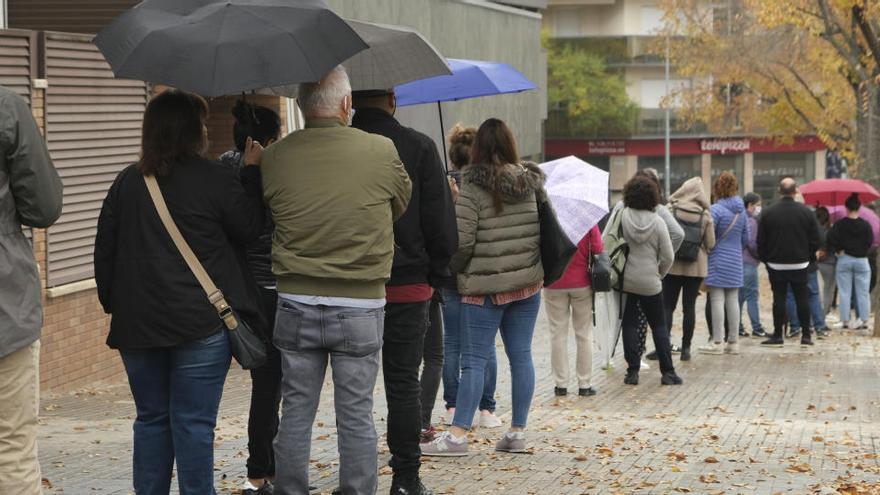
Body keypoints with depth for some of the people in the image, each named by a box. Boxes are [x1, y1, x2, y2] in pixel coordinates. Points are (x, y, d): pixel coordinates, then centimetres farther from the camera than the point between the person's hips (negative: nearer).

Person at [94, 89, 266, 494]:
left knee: (151, 417, 13)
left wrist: (112, 302, 18)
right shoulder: (214, 180, -8)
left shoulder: (127, 183, 6)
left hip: (137, 324, 4)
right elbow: (249, 229, 4)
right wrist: (251, 172, 10)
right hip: (200, 323, -4)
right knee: (193, 422, -1)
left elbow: (104, 250, 9)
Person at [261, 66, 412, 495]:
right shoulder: (382, 152, -8)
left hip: (295, 303, 2)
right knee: (356, 415, 6)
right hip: (360, 305, -2)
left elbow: (270, 209, 6)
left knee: (296, 412, 10)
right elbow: (402, 205, 7)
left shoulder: (275, 157, -4)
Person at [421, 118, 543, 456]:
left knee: (474, 360, -3)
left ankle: (458, 434, -5)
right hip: (528, 284, 5)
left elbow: (462, 240, -14)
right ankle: (517, 432, 10)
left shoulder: (473, 188, -12)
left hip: (485, 287, -5)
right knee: (521, 356, 8)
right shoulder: (532, 183, 5)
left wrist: (451, 270, 4)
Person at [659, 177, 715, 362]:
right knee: (689, 306, 6)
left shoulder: (671, 210, -7)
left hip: (672, 265, -1)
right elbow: (711, 244, -1)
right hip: (696, 267, 1)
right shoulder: (705, 215, -3)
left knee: (667, 306, 3)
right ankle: (686, 348, 7)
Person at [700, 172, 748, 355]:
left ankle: (717, 342, -3)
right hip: (735, 262, 6)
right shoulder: (741, 210, 7)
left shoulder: (716, 209, -13)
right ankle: (733, 342, 12)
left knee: (717, 300, -3)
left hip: (718, 261, -6)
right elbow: (746, 238, 14)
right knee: (733, 300, 9)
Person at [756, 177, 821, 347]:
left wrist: (764, 259, 11)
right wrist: (809, 256, 14)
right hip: (800, 264, 1)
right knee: (802, 299, 5)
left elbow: (761, 241, -2)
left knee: (779, 298, 2)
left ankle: (778, 335, 1)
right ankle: (806, 335, 5)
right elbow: (815, 239, 0)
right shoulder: (806, 212, -4)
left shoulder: (768, 212, -6)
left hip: (776, 264, 0)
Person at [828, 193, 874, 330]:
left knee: (845, 292, 5)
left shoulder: (840, 224, -6)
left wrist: (839, 250, 1)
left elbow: (831, 239, -13)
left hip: (844, 260, 0)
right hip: (861, 260, 0)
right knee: (863, 292, 5)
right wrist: (862, 251, 9)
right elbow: (870, 241, -5)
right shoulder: (866, 225, -4)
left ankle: (845, 320, 5)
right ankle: (864, 320, 0)